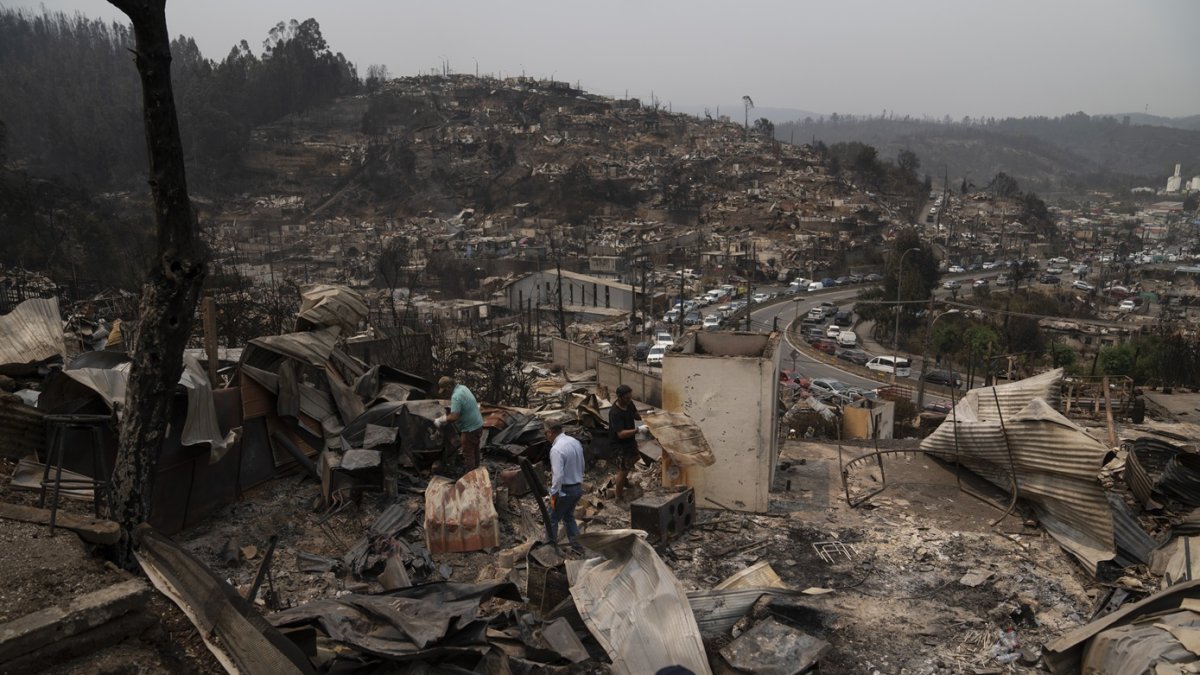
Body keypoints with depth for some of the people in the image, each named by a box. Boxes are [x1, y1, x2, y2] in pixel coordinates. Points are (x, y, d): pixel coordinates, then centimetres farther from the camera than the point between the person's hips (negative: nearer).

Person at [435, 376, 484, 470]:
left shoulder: (456, 397, -26)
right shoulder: (462, 388, 5)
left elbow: (454, 417, -31)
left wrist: (440, 420, -16)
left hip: (470, 429, -10)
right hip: (478, 424, 10)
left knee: (468, 454, 0)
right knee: (475, 451, 23)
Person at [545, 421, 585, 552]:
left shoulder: (556, 449, -23)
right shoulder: (575, 442, 1)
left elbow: (558, 476, -26)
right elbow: (581, 466, 10)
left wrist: (553, 495, -17)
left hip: (564, 490, -8)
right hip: (578, 487, 8)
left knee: (552, 519, 12)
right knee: (569, 517, 24)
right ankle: (577, 545, 24)